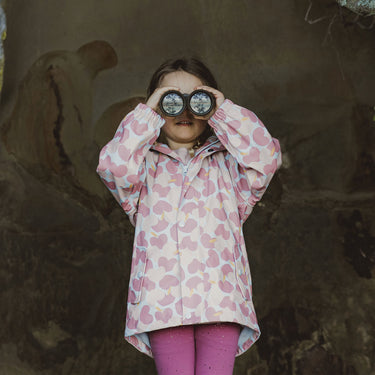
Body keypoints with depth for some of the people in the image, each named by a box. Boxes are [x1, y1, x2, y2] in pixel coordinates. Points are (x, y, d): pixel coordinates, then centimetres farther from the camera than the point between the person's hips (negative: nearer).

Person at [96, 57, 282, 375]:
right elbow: (113, 164, -4)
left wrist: (224, 111, 2)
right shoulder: (147, 167, 17)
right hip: (163, 299, 0)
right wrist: (148, 113, -1)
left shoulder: (226, 164, 20)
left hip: (220, 298, 1)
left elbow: (267, 158, 1)